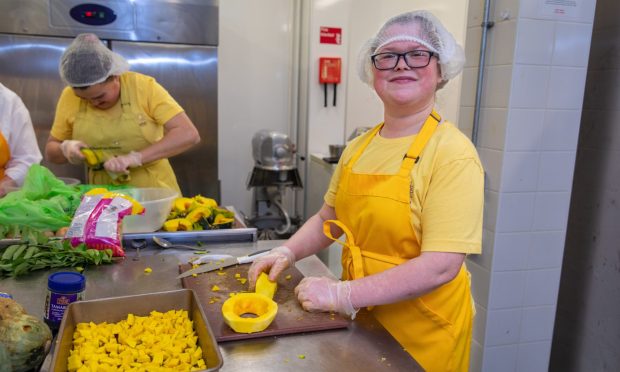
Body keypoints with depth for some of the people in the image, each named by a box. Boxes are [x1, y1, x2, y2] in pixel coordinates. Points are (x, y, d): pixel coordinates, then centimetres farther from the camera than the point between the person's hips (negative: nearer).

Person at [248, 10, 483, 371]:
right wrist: (287, 252, -4)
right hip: (359, 318, 6)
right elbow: (328, 219, 12)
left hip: (422, 330, -5)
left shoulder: (452, 153, -18)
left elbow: (440, 266, -25)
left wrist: (343, 295, -24)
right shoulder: (359, 147, 0)